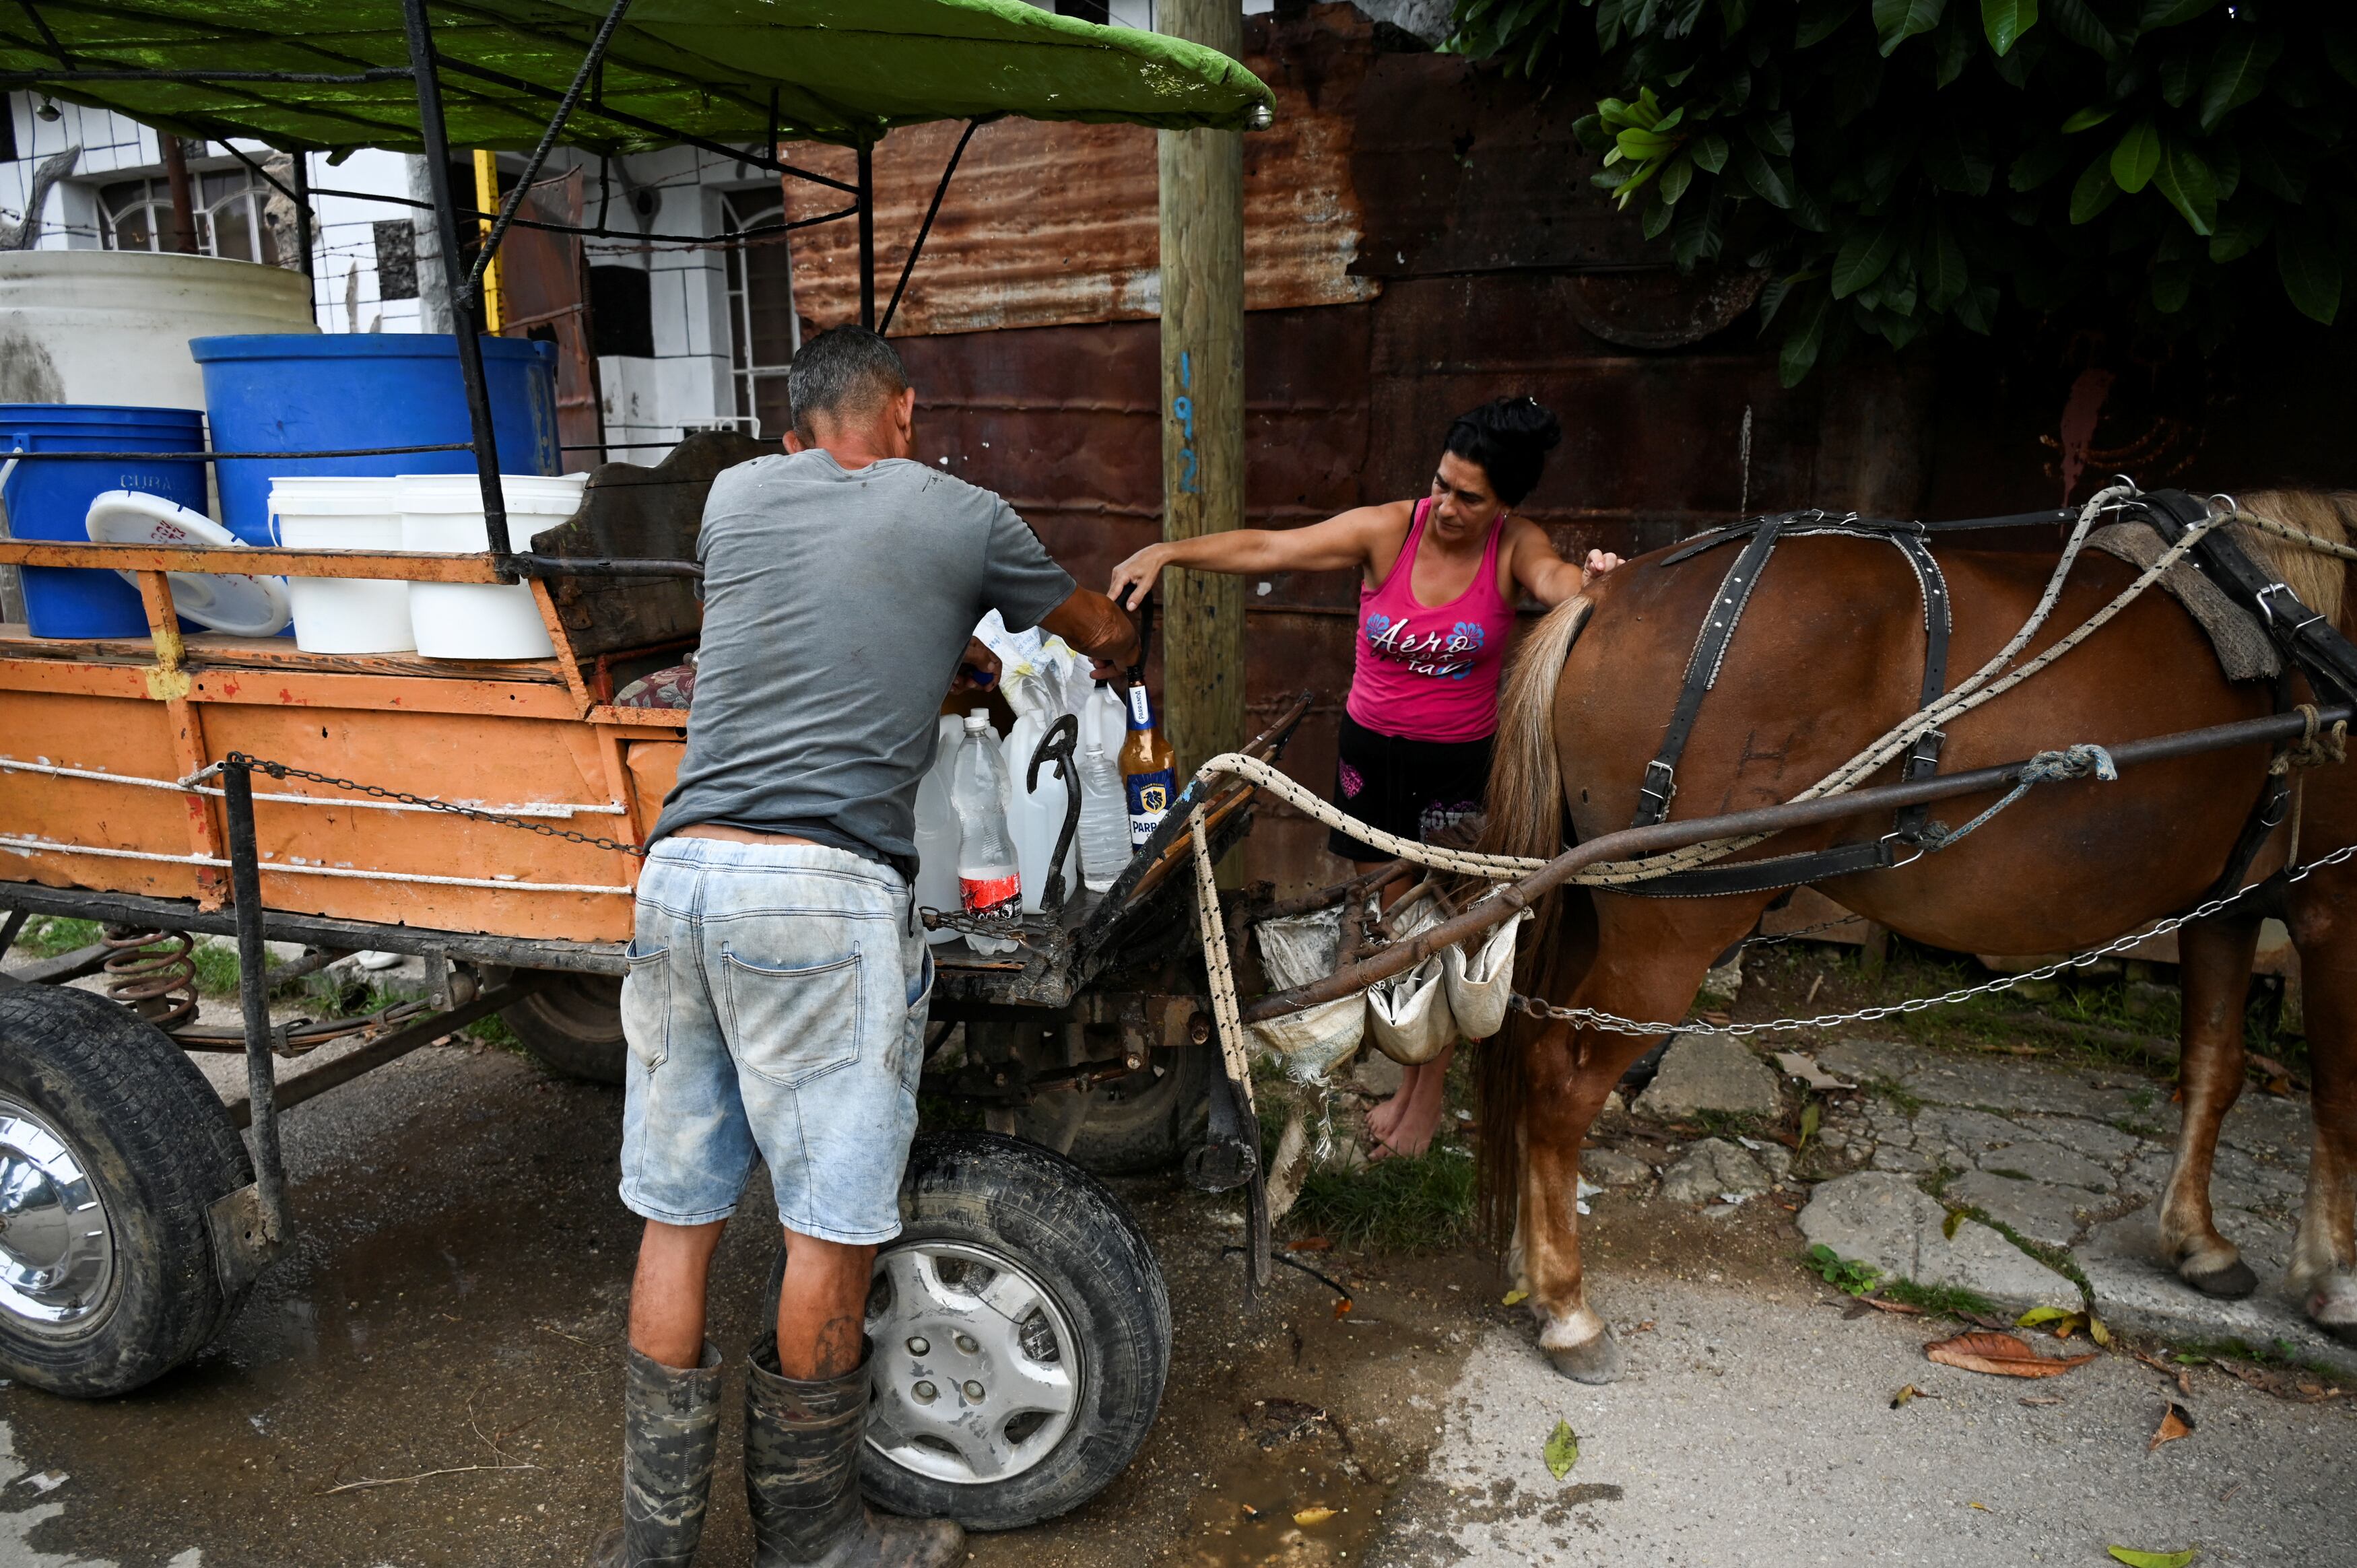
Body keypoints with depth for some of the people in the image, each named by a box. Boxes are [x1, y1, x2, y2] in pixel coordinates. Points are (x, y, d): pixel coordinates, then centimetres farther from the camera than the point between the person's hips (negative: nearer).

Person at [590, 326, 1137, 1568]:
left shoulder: (735, 494, 17)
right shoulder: (960, 517, 7)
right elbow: (1107, 638, 24)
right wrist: (1123, 652, 48)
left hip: (680, 872, 6)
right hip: (822, 900, -5)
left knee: (675, 1217, 14)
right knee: (832, 1232, 8)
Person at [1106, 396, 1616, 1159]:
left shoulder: (1514, 547, -11)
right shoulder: (1386, 530, -11)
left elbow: (1556, 581, -32)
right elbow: (1266, 547, -14)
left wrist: (1591, 581, -55)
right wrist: (1168, 551, -24)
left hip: (1459, 762, -2)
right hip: (1372, 751, 2)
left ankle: (1429, 1093, 26)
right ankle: (1407, 1079, 31)